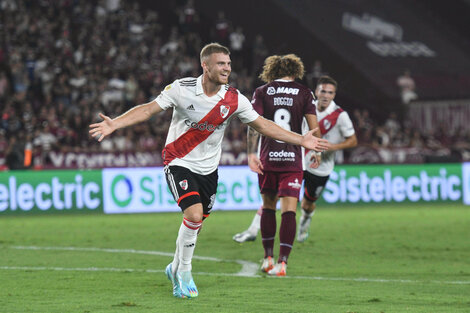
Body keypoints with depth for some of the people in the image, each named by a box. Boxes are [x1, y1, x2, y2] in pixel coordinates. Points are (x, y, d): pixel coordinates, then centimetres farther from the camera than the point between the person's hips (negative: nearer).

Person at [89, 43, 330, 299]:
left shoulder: (234, 99, -7)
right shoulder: (181, 89, -15)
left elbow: (262, 125, 3)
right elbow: (148, 109, -13)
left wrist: (301, 140, 0)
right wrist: (114, 124, -26)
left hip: (208, 168, 4)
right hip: (179, 163, -4)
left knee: (195, 224, 10)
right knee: (193, 215, -21)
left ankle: (175, 269, 37)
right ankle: (184, 274, -2)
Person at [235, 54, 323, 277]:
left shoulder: (262, 92, 4)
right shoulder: (304, 93, 3)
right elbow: (314, 127, 0)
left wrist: (251, 154, -6)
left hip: (267, 159, 1)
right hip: (293, 160, -1)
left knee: (268, 206, 17)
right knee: (289, 211, -4)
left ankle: (268, 258, 21)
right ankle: (282, 262, -14)